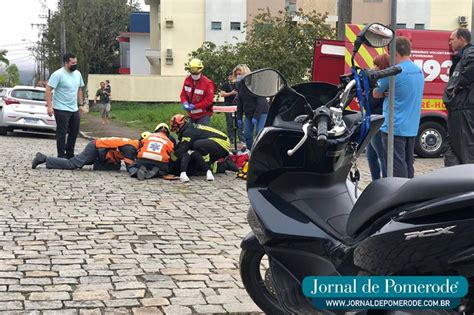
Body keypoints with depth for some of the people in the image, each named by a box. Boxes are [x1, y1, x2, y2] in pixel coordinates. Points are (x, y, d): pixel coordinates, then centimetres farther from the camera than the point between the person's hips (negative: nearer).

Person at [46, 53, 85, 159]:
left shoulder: (78, 74, 8)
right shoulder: (58, 74, -14)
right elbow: (48, 90, -16)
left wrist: (81, 104, 14)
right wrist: (49, 106, -22)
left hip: (74, 109, 8)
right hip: (61, 110, -8)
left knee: (74, 132, 12)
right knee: (62, 133, -2)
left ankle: (70, 154, 24)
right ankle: (61, 156, 4)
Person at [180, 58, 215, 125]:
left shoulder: (208, 83, -17)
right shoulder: (187, 80, 3)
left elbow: (209, 100, -19)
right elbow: (183, 94, 12)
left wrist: (194, 106, -24)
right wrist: (185, 102, -12)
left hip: (203, 116, -6)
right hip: (191, 115, 6)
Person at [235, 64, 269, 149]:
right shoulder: (239, 85, 4)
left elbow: (260, 101, -19)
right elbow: (239, 102, 9)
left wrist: (255, 117, -23)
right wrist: (239, 118, 4)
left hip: (261, 112, -7)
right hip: (248, 113, 7)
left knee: (259, 133, -15)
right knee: (247, 135, 3)